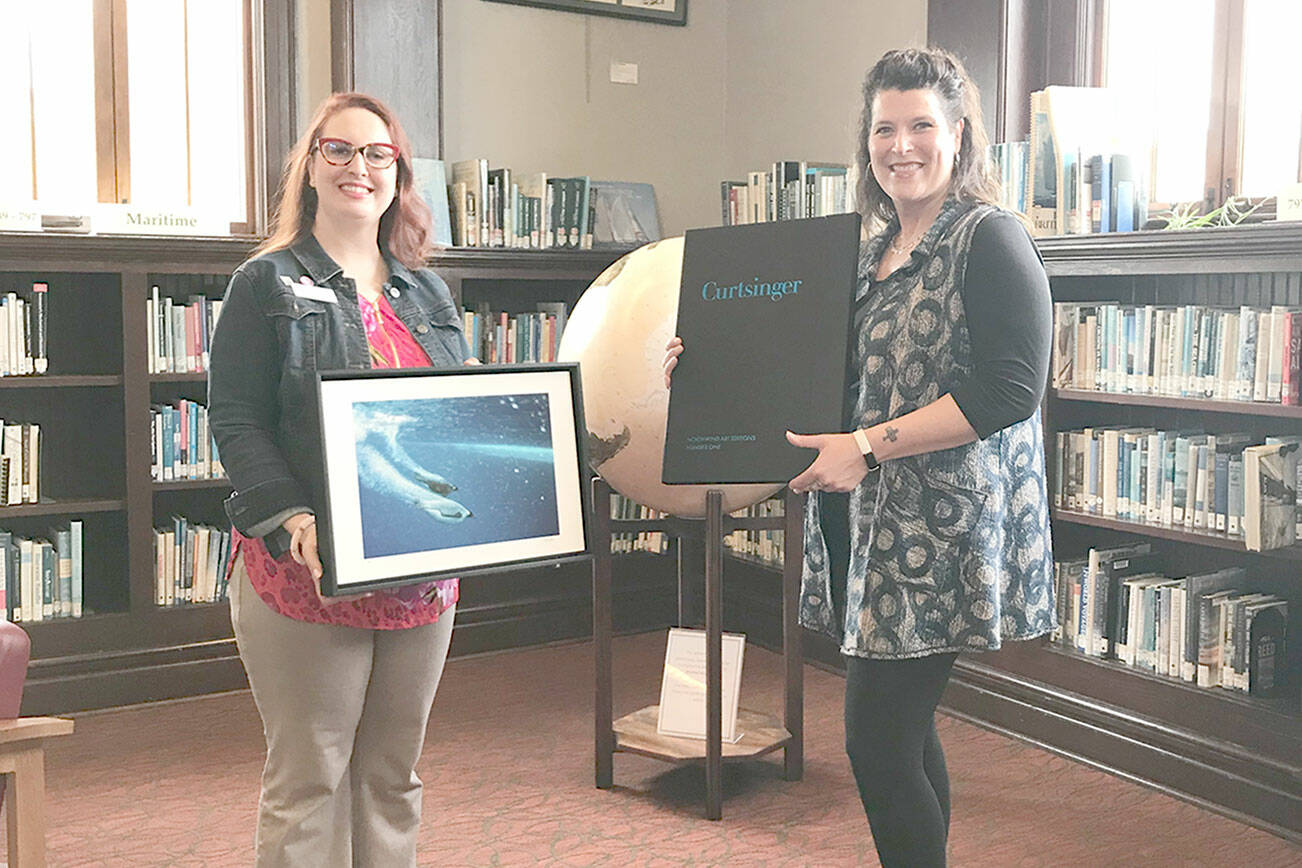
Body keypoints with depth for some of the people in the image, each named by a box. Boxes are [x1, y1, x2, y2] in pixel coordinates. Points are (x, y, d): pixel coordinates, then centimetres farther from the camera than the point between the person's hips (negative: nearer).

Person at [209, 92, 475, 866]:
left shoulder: (428, 293, 15)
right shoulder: (268, 283, -1)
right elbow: (235, 420, -8)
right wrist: (291, 520, -22)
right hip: (308, 572, -5)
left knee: (394, 772, 14)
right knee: (308, 776, 2)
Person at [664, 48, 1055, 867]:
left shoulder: (989, 239, -8)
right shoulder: (872, 251, 16)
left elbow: (1010, 389, -17)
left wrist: (870, 446, -20)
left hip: (940, 534, -8)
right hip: (868, 528, 8)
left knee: (878, 744, -6)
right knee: (905, 732, 14)